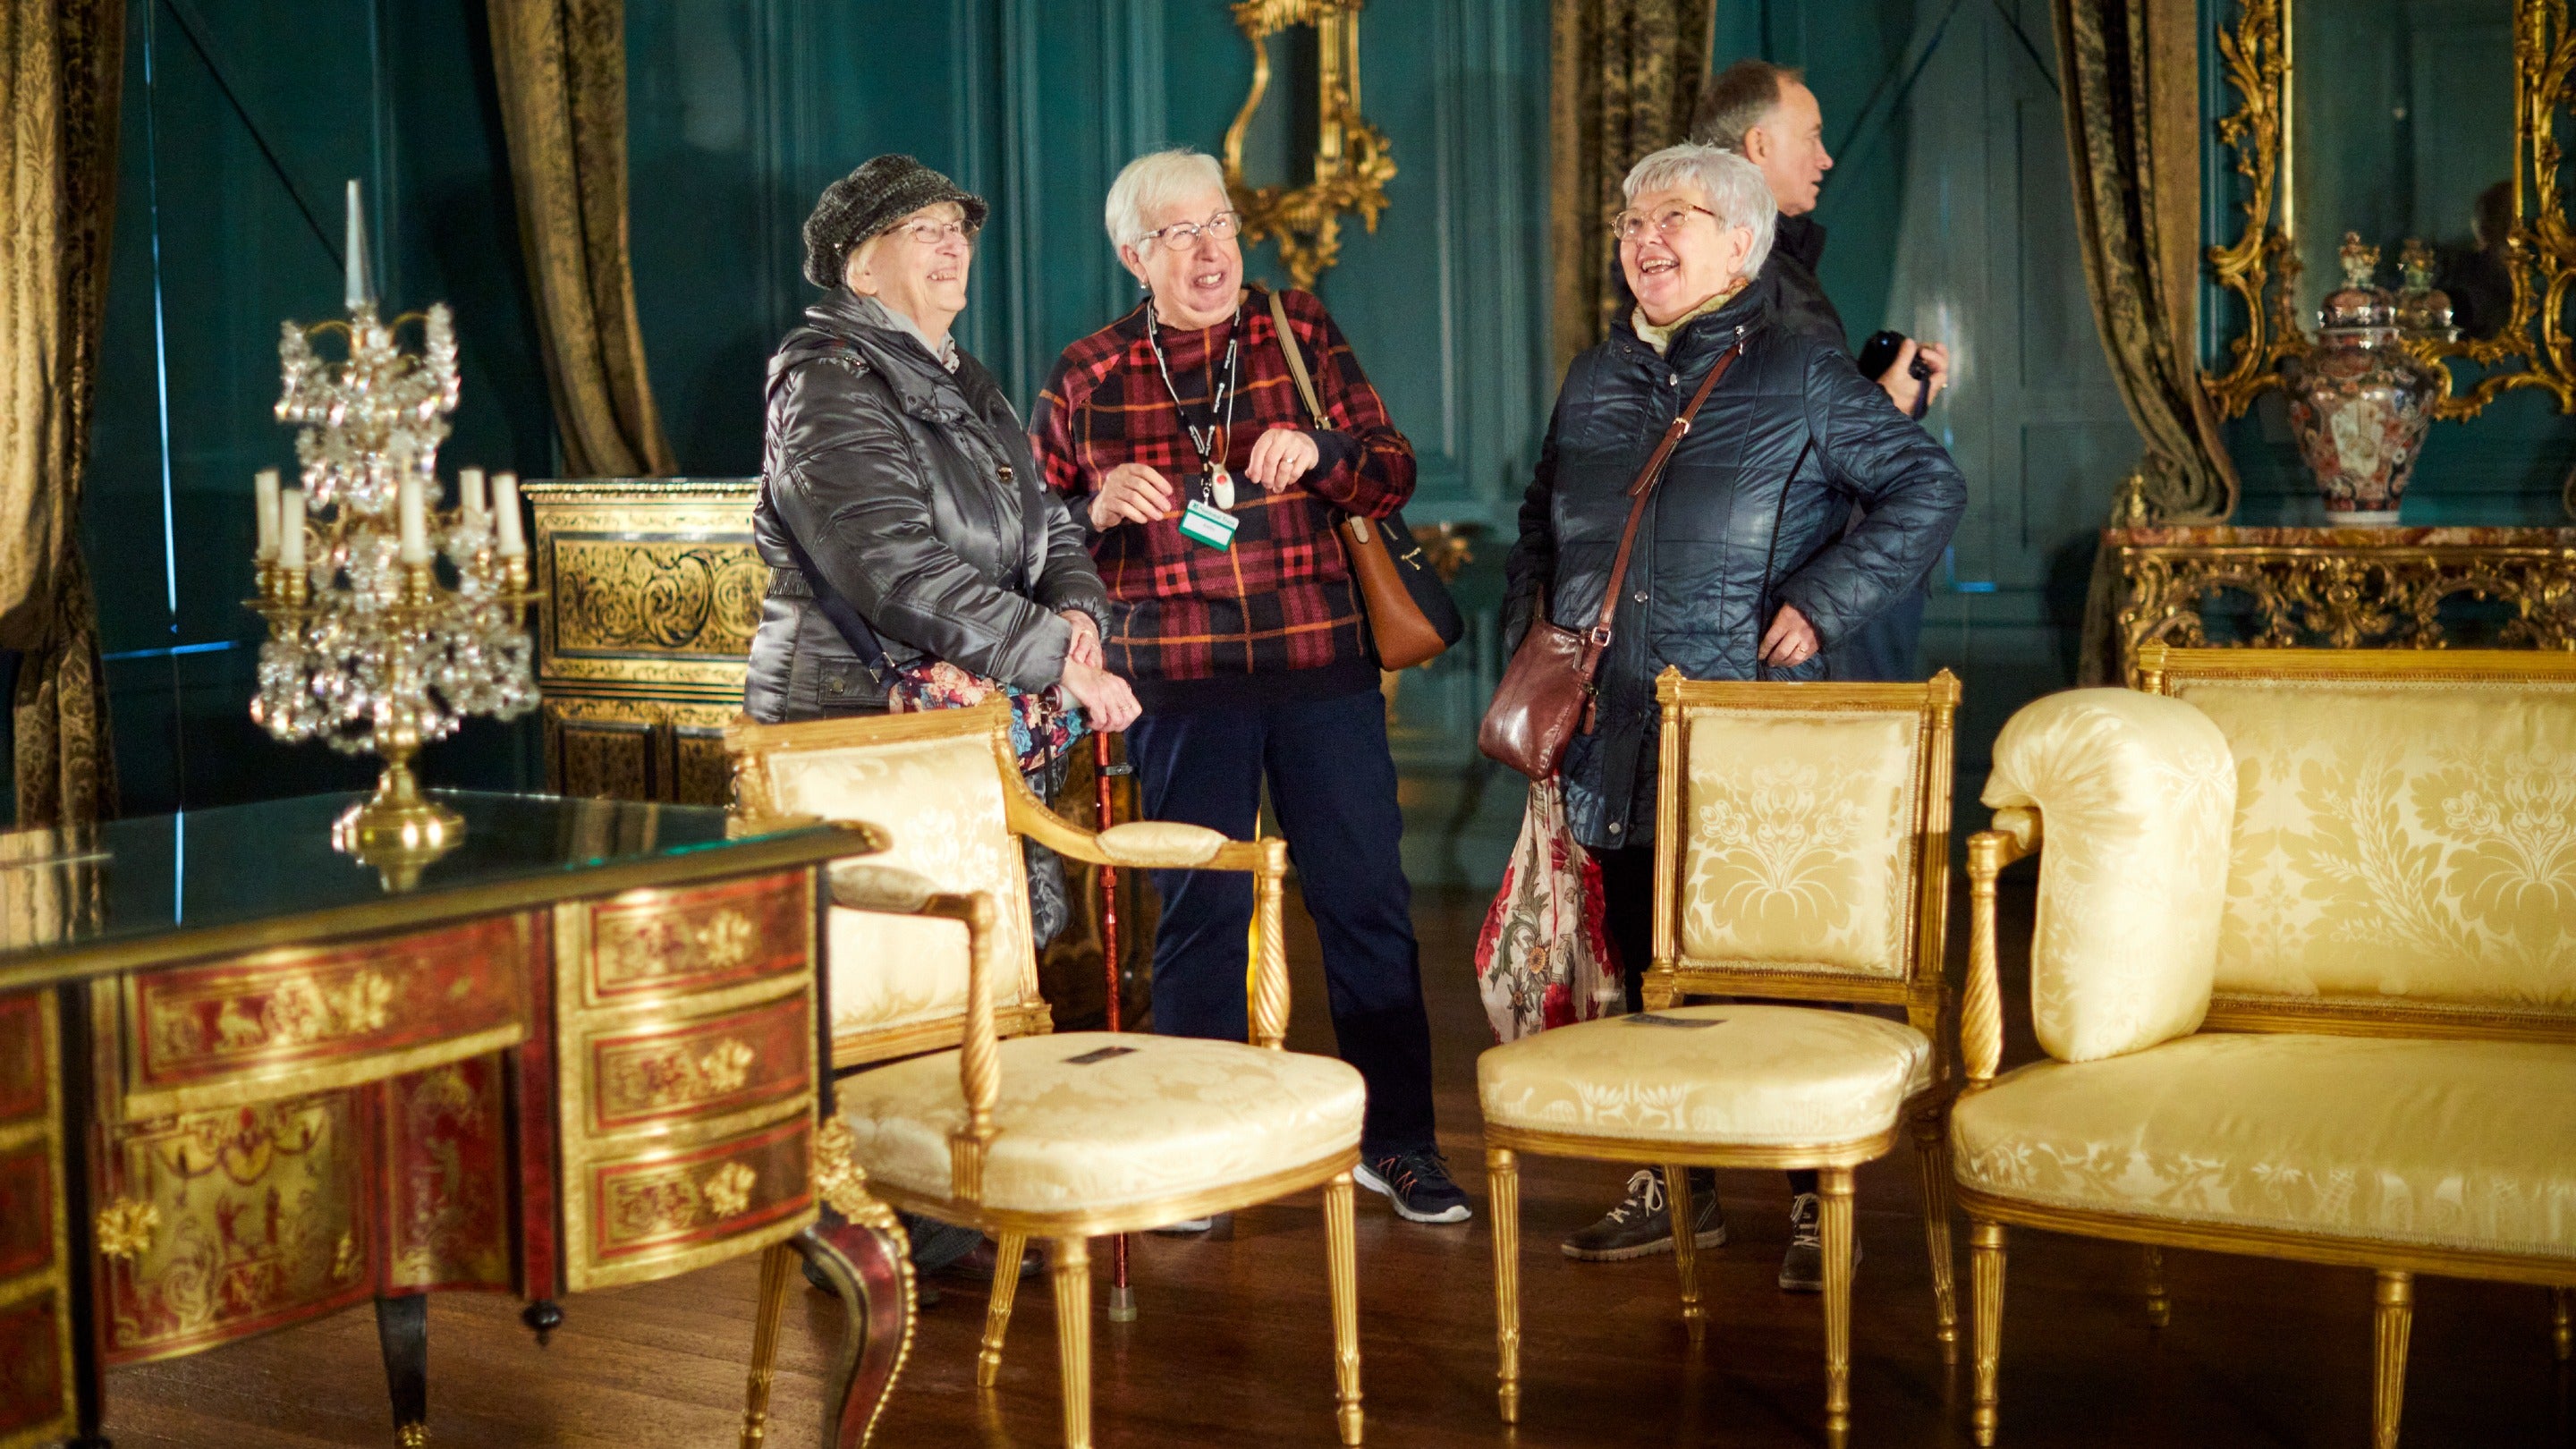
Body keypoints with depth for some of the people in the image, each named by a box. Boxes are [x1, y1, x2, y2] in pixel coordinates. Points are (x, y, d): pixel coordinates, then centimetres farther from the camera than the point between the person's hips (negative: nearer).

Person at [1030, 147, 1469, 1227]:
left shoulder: (1299, 334, 8)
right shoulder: (1088, 377, 5)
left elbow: (1392, 478, 7)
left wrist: (1318, 451, -14)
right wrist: (1100, 509, -10)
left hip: (1322, 662, 1)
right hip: (1179, 680, -1)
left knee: (1366, 896, 3)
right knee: (1202, 907, 2)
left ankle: (1397, 1140, 15)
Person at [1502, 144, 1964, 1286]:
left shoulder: (1801, 376, -2)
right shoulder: (1596, 381, 15)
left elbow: (1930, 488, -5)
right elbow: (1540, 527, 27)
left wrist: (1822, 604, -12)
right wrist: (1530, 628, 12)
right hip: (1619, 741, 6)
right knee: (1648, 968, 12)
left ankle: (1820, 1201, 10)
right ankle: (1670, 1187, 24)